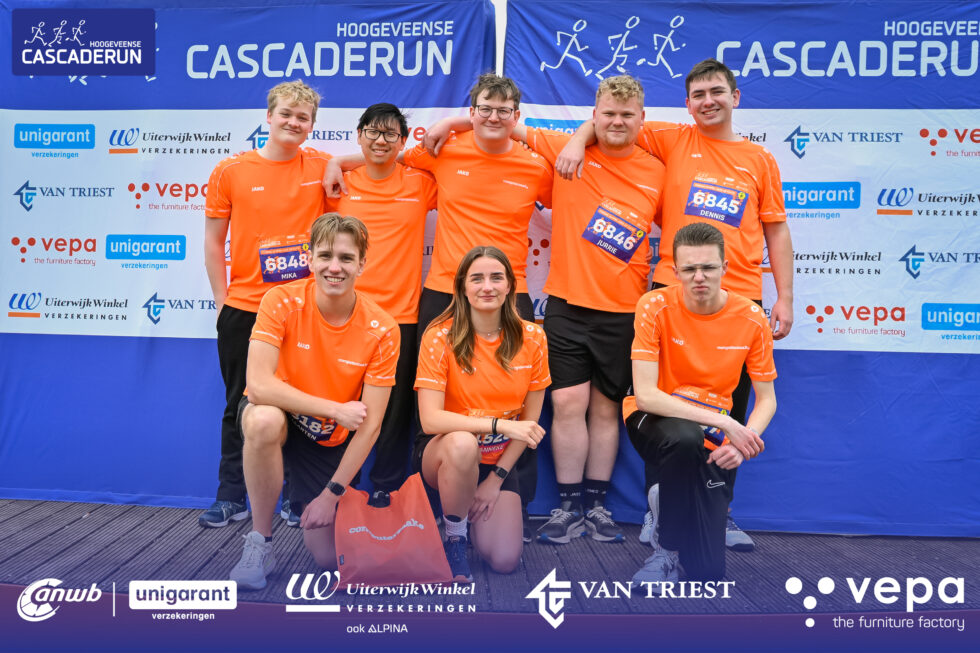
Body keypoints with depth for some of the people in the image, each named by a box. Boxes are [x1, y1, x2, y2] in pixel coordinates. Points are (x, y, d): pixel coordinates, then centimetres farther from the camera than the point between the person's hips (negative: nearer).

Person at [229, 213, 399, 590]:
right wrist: (336, 409, -28)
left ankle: (308, 506, 32)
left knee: (327, 556, -4)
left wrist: (333, 493, -17)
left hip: (331, 440, 1)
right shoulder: (282, 302, -20)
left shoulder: (381, 330, -18)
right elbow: (258, 384, -29)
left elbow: (370, 425, -15)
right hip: (279, 416, -1)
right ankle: (259, 544, -16)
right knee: (264, 419, -38)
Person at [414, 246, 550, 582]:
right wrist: (500, 424, -30)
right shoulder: (440, 337, -16)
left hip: (500, 461, 3)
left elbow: (531, 419, -1)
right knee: (462, 443, -39)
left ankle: (473, 510, 22)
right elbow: (431, 419, -23)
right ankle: (454, 537, -9)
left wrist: (496, 478, -5)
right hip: (443, 453, -2)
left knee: (504, 561, -12)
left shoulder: (532, 338, -6)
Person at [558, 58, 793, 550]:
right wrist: (579, 140, -8)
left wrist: (785, 297, 7)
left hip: (740, 297, 2)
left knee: (730, 411, 8)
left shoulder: (760, 159, 12)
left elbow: (776, 231, 13)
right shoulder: (672, 140, 9)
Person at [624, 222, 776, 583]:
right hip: (654, 421, -2)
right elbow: (645, 395, -22)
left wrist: (740, 440, -21)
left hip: (710, 435, 3)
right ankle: (668, 549, -16)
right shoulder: (655, 307, -16)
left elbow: (767, 399, 0)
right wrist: (723, 421, -28)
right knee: (686, 438, -42)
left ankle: (665, 501, 26)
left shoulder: (752, 318, -8)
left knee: (707, 573, -7)